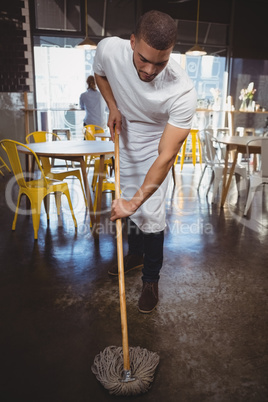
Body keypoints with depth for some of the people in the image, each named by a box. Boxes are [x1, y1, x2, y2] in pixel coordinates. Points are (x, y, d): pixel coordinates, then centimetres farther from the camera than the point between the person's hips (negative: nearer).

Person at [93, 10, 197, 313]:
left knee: (150, 213, -7)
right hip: (125, 140, 4)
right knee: (129, 202, 15)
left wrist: (137, 201, -38)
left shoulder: (183, 92, -37)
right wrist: (113, 107, -14)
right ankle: (135, 254, 40)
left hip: (155, 145, -4)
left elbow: (166, 155, -36)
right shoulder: (109, 49, -26)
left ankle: (151, 279, 15)